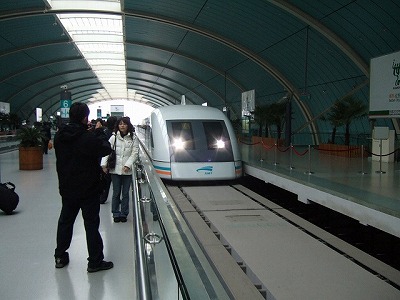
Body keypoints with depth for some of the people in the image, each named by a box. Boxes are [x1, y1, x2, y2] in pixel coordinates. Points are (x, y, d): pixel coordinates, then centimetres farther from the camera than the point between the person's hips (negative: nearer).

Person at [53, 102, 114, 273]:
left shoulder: (59, 136, -1)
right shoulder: (88, 138, -23)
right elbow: (106, 149, -12)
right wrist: (101, 136, 6)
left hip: (67, 188, 6)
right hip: (88, 189, -6)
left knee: (65, 220, 19)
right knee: (91, 224, 3)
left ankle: (60, 257, 30)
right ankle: (95, 262, 10)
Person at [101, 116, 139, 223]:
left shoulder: (133, 138, 0)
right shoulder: (114, 137, 1)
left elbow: (135, 153, -3)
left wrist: (128, 165, -14)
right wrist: (104, 164, -13)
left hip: (127, 170, 0)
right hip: (115, 169, 0)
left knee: (125, 193, 8)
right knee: (116, 193, 7)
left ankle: (124, 213, 20)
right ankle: (116, 213, 18)